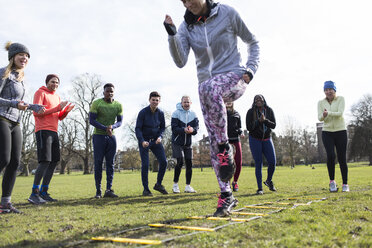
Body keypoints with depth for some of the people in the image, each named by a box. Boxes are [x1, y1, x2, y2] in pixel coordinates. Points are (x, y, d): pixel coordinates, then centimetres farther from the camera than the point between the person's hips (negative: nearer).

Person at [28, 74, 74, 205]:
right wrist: (57, 108, -16)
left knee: (54, 161, 5)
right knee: (45, 161, -16)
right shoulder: (40, 93, -1)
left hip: (54, 132, 8)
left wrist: (66, 110, 0)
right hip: (43, 130, -8)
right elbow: (37, 112, -12)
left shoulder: (57, 97, 22)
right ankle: (34, 193, -12)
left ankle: (43, 192, 9)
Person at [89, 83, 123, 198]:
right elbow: (91, 120, -10)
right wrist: (105, 128, -21)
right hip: (99, 136, -3)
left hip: (111, 137, 4)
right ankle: (98, 190, 2)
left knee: (110, 164, 1)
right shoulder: (96, 103, -6)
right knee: (98, 163, -3)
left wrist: (112, 126, -17)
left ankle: (109, 190, 5)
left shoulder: (118, 105, 5)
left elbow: (120, 122, 6)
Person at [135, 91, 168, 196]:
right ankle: (145, 189, 5)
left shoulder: (160, 113, -1)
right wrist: (142, 141, -26)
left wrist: (160, 136, -10)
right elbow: (138, 128, -12)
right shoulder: (143, 112, -13)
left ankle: (158, 184, 15)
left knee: (163, 162, -4)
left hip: (155, 141, 4)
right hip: (144, 141, -4)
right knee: (145, 165, -7)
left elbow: (162, 127, 10)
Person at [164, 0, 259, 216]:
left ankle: (225, 148, -27)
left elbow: (252, 42, 9)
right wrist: (172, 35, -21)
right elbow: (181, 62, -8)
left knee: (208, 86, -39)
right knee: (214, 143, -4)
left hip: (234, 78, -4)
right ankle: (227, 196, 6)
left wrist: (250, 70, -4)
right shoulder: (186, 26, 5)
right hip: (209, 89, 4)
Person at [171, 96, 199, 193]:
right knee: (180, 162, -12)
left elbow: (196, 129, -3)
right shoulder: (176, 113, -7)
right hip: (177, 142, -4)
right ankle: (175, 184, 4)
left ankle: (188, 186, 14)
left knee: (189, 164, 3)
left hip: (188, 142, 4)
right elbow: (174, 128, -15)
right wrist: (184, 130, -32)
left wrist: (192, 130, -26)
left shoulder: (193, 114, 5)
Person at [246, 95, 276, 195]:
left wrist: (265, 120, -21)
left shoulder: (269, 110, 1)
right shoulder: (250, 112, -6)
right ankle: (260, 188, 1)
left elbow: (273, 125, -4)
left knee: (272, 162, -4)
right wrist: (259, 121, -23)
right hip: (255, 139, -3)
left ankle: (269, 181, 24)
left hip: (267, 139, 3)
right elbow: (248, 127, -12)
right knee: (258, 164, -6)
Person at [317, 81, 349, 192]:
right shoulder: (321, 102, 6)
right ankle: (332, 181, -2)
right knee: (330, 156, -18)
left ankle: (345, 184, 13)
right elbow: (320, 118, -6)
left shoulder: (341, 99, 0)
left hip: (340, 132, -1)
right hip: (327, 133, 1)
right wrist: (323, 115, -29)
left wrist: (328, 113, -34)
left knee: (342, 158, -2)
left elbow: (340, 113, -16)